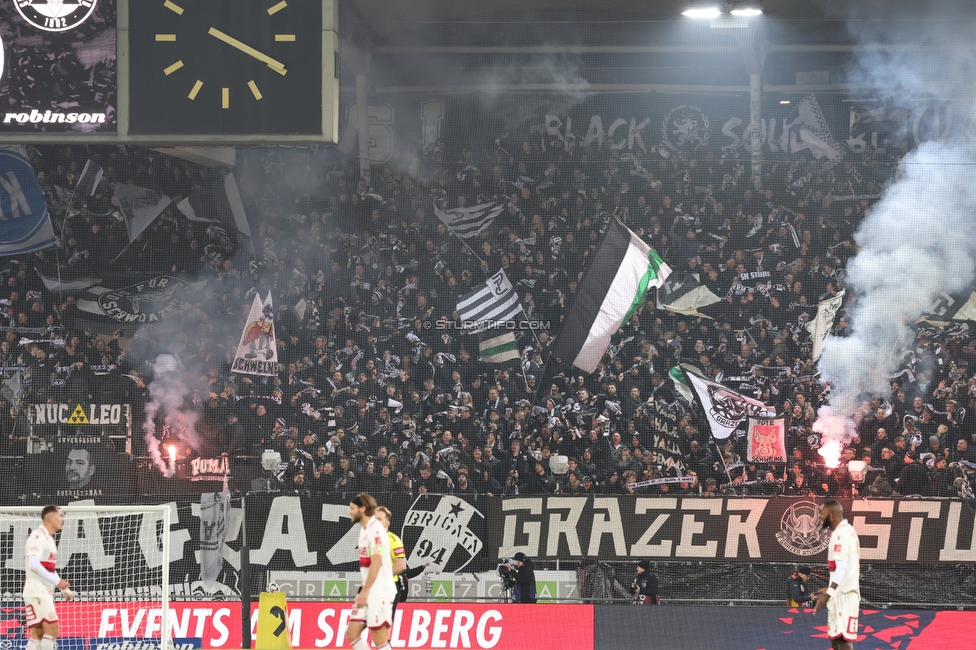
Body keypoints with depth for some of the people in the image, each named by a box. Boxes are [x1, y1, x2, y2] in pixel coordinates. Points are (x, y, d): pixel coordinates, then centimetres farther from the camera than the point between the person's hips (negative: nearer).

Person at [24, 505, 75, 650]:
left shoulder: (49, 539, 18)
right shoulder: (38, 536, -12)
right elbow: (34, 564, -23)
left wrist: (65, 589, 20)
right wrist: (57, 581, -21)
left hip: (45, 593, 10)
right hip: (36, 593, -9)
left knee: (38, 632, 6)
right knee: (52, 628, -13)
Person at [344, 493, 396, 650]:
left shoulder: (376, 530, -14)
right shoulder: (365, 530, 15)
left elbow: (376, 563, -21)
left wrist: (365, 591, -22)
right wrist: (364, 591, 18)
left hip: (380, 594, -10)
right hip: (369, 593, 10)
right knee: (352, 633, 6)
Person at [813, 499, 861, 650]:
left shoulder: (840, 534, -15)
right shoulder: (847, 531, 17)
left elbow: (842, 568, -23)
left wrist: (828, 594, -27)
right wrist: (829, 589, 26)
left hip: (843, 596, -11)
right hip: (843, 593, 11)